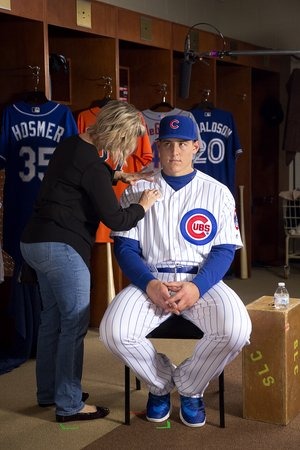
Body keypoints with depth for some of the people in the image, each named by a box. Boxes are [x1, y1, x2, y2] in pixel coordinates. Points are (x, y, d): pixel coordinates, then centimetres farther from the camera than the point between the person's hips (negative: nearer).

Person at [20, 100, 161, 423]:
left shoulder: (71, 144, 8)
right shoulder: (90, 164, -19)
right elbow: (116, 220, -17)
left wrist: (120, 175, 20)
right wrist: (143, 205, 0)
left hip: (35, 242, 10)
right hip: (62, 248, -10)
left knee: (52, 318, 18)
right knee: (74, 324, -1)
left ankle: (48, 392, 29)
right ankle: (69, 406, 8)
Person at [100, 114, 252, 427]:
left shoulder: (218, 192, 7)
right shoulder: (137, 191, 8)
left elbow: (224, 250, 1)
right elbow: (125, 248, 2)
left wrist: (197, 287, -18)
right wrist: (150, 285, -17)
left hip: (203, 281, 0)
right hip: (149, 280, 1)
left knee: (236, 329, -29)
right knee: (114, 332, -27)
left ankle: (189, 387, 3)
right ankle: (161, 383, 7)